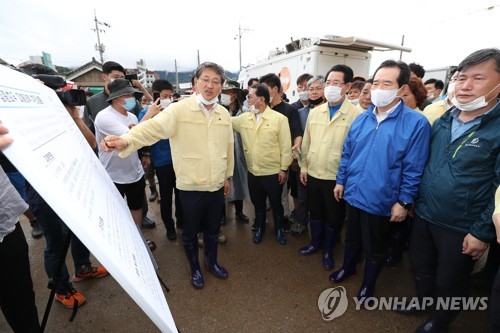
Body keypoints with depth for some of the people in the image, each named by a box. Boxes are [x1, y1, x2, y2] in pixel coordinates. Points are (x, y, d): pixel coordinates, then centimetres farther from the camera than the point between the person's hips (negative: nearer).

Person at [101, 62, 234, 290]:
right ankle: (195, 268, 41)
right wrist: (126, 140, -46)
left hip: (217, 185, 4)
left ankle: (212, 262, 47)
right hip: (191, 186, -4)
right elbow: (154, 127, -27)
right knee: (191, 231, 16)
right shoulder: (179, 109, -12)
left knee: (213, 228, 21)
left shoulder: (224, 114, 4)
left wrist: (228, 176, 15)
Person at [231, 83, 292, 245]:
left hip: (273, 172, -4)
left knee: (276, 203, 14)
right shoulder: (244, 118, 3)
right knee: (258, 203, 19)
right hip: (253, 172, 4)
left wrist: (283, 168, -10)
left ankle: (279, 230, 37)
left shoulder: (279, 118, -11)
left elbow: (285, 146, -10)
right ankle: (260, 228, 41)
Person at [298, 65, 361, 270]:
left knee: (334, 217, 13)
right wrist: (303, 166, 9)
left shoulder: (356, 114, -11)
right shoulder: (315, 112, 5)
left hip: (338, 176, -4)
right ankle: (315, 243, 42)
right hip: (313, 173, 4)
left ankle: (328, 250, 36)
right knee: (315, 212, 19)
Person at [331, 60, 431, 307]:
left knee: (375, 248, 18)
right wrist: (341, 181, 8)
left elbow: (413, 169, -13)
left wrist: (404, 202, -12)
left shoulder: (416, 123, -14)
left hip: (381, 200, -4)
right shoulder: (361, 119, 1)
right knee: (352, 238, 25)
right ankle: (348, 268, 51)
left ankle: (368, 285, 42)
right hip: (353, 194, 4)